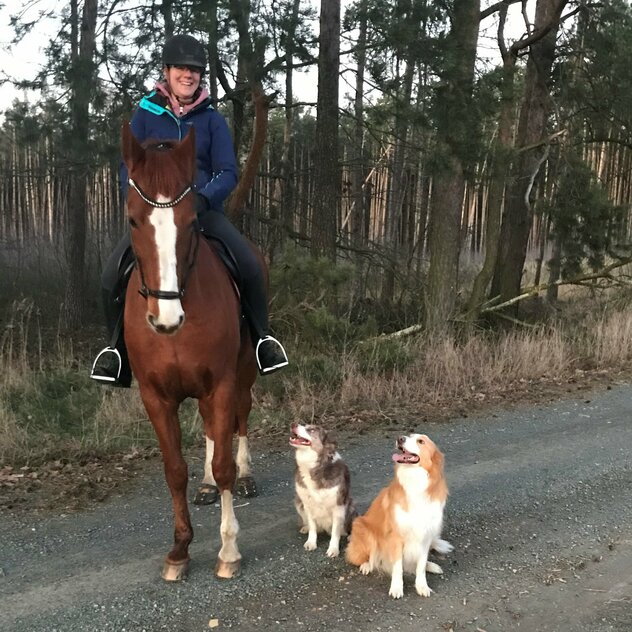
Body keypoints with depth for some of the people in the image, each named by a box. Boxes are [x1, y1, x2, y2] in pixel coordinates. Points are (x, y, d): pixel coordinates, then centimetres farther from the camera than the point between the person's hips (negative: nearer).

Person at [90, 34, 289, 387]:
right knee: (113, 275, -17)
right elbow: (130, 169, 2)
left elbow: (228, 173, -4)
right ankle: (118, 345, 7)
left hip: (205, 210, 0)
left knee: (251, 267, -21)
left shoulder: (212, 119, 2)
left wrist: (202, 198, -23)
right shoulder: (146, 115, 2)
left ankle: (261, 337, 2)